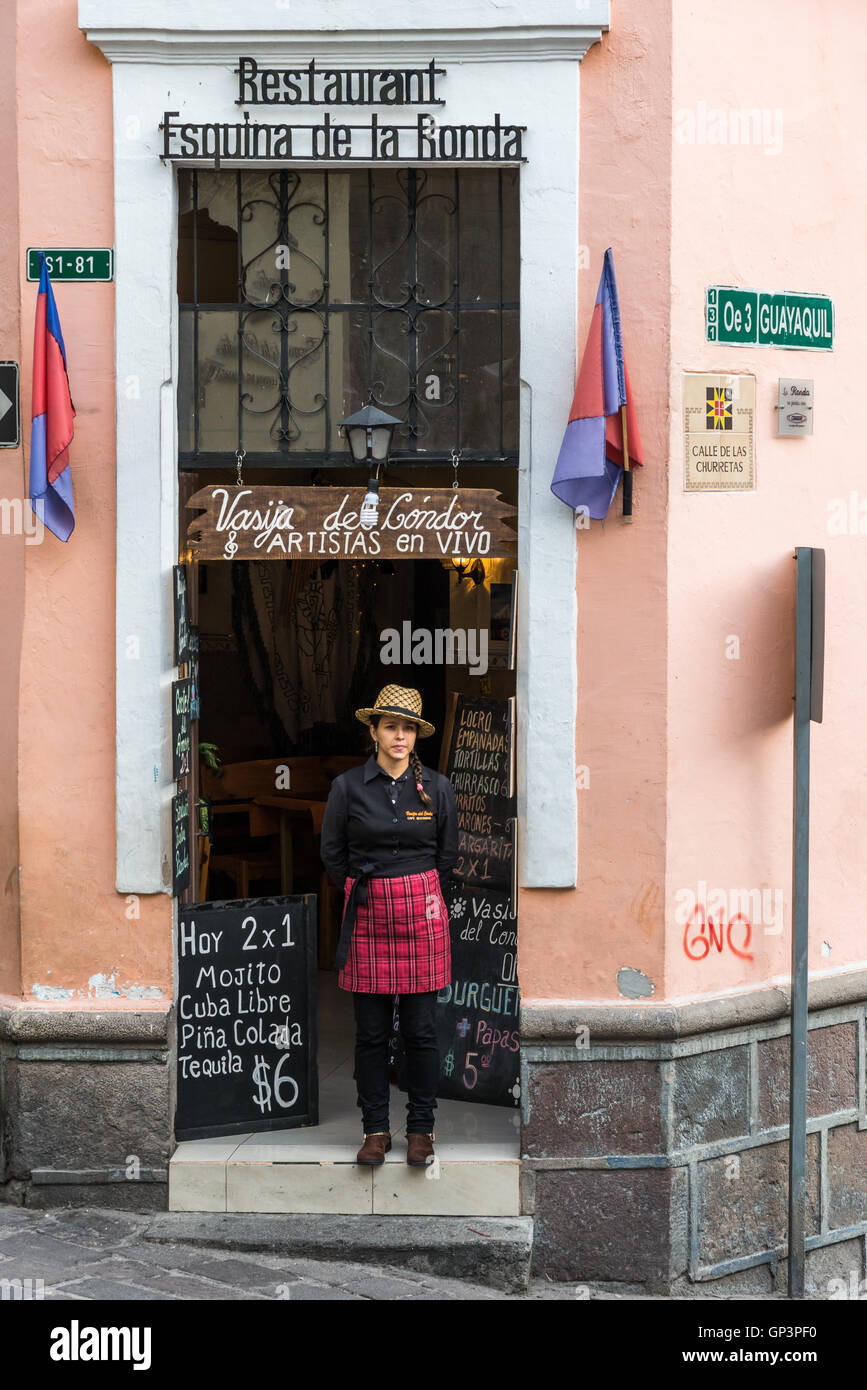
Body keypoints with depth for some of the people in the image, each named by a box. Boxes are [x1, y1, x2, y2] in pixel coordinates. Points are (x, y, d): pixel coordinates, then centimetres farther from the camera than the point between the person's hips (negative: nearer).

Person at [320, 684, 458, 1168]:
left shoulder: (437, 786, 3)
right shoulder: (348, 786, 0)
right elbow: (332, 851, 9)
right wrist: (363, 892, 9)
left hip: (422, 912, 0)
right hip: (367, 913, 0)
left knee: (421, 1028, 2)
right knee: (371, 1031, 3)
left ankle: (422, 1127, 14)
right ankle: (376, 1128, 14)